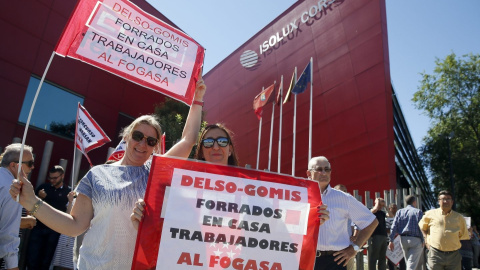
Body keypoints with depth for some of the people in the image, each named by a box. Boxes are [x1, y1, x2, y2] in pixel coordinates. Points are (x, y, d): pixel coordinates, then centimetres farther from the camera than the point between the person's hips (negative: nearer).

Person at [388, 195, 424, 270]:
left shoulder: (399, 212, 6)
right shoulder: (418, 212, -4)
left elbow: (394, 227, 0)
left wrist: (391, 240, 0)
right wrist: (423, 241, -6)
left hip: (403, 239, 4)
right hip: (415, 239, -4)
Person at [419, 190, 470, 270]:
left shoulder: (459, 218, 9)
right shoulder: (430, 214, 5)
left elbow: (464, 236, 17)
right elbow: (422, 227, 20)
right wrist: (426, 239, 9)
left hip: (454, 256, 2)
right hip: (435, 254, -2)